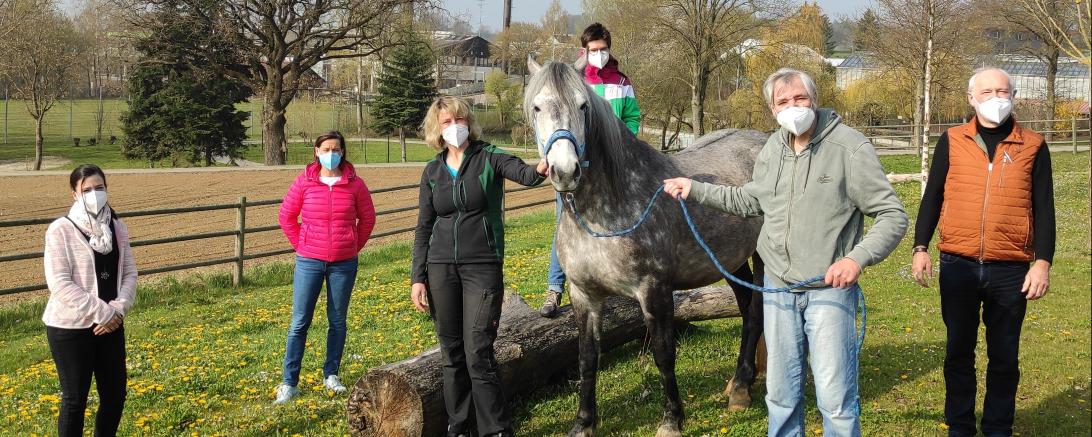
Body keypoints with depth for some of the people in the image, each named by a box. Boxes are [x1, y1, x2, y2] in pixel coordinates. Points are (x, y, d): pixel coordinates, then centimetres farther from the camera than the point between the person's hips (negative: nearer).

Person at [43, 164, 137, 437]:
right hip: (70, 328, -5)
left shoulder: (117, 227, 4)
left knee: (115, 394, 11)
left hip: (110, 325, 5)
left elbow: (129, 273, 6)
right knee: (75, 399, 5)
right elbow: (60, 284, -18)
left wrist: (118, 309, -12)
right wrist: (102, 312, -19)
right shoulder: (60, 230, -12)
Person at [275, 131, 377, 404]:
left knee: (337, 320, 9)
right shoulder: (304, 181, -3)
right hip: (309, 262, -1)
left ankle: (331, 374, 24)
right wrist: (301, 245, 5)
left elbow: (368, 218, 11)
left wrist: (354, 246, 8)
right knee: (299, 322, -1)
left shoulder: (354, 183, -1)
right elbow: (287, 216, 7)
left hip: (344, 264, 1)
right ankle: (289, 383, 4)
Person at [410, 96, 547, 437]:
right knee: (451, 354, 10)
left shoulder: (489, 158, -3)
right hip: (441, 268, 4)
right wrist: (417, 277, 4)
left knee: (478, 354, -10)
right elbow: (424, 228, 10)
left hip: (483, 267, -4)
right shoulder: (432, 172, 7)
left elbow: (522, 173, -23)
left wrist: (539, 171, -47)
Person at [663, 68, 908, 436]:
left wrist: (857, 258, -26)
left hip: (829, 289, -6)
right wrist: (694, 189, 22)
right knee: (781, 394, 15)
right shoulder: (771, 150, 8)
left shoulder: (851, 147, -12)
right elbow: (749, 201, 25)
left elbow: (893, 217, -12)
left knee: (835, 398, -7)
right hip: (778, 287, 6)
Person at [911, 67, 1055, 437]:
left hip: (1010, 271, 0)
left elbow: (1044, 209, 3)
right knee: (959, 351, 9)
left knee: (1004, 356, 8)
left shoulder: (1033, 146, 4)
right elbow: (933, 197, 8)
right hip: (958, 266, 1)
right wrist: (920, 248, 2)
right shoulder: (952, 141, 5)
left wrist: (1043, 262, -5)